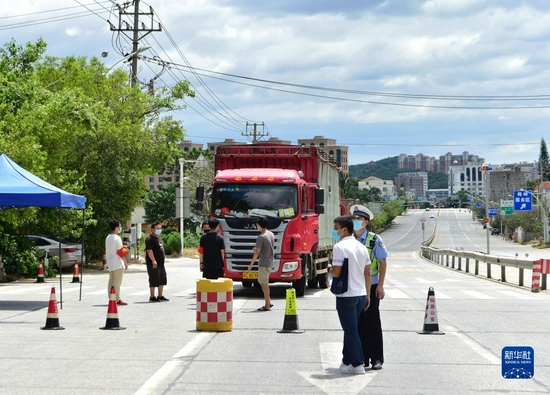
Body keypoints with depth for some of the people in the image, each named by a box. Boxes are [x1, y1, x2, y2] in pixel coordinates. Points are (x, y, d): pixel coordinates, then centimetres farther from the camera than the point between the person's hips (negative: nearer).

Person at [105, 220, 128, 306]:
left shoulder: (108, 238, 12)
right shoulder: (117, 238, -14)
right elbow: (120, 252, -14)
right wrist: (125, 262, -7)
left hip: (110, 263, 9)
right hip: (117, 263, -9)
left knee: (111, 282, 9)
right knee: (117, 282, -6)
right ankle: (117, 299, -5)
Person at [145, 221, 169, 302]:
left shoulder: (159, 238, 17)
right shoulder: (150, 239, -13)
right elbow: (149, 250, -23)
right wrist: (153, 261, -30)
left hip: (161, 263, 10)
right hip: (153, 264, -10)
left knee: (162, 280, 13)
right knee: (154, 281, -4)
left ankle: (160, 296, 21)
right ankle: (152, 297, 4)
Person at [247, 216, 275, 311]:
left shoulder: (261, 237, -18)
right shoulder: (271, 235, 7)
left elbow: (257, 253, -19)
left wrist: (251, 264, -12)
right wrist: (257, 249, 15)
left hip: (263, 263, -8)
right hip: (270, 262, 8)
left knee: (264, 284, -2)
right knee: (262, 282, 20)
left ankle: (267, 306, 1)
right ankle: (268, 302, 20)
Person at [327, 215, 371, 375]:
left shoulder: (340, 247, -12)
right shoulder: (361, 247, 11)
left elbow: (336, 272, -18)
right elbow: (367, 273, 13)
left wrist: (329, 268, 4)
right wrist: (367, 295, 19)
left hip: (346, 295, -7)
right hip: (361, 294, 7)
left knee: (350, 330, -1)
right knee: (351, 329, 16)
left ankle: (357, 365, 0)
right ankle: (347, 361, 22)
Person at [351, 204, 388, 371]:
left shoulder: (374, 239, -6)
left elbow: (383, 262, -5)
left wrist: (380, 285, -9)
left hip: (371, 287, -4)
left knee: (372, 322, -1)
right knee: (358, 323, 6)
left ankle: (377, 358, 5)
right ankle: (362, 357, 14)